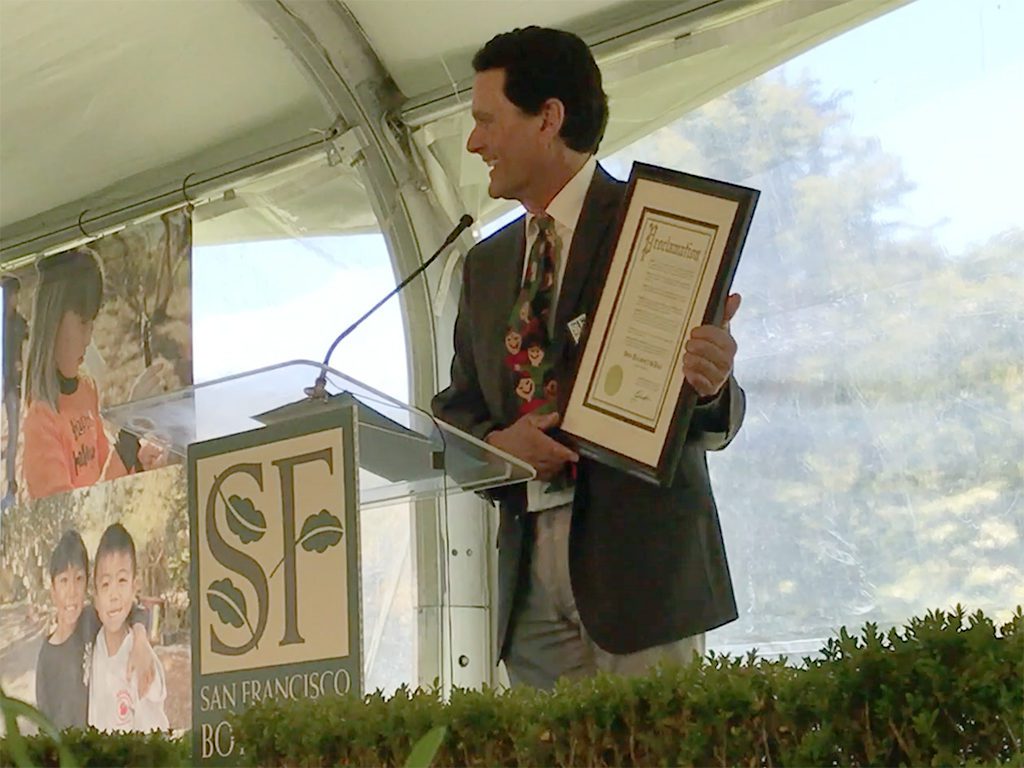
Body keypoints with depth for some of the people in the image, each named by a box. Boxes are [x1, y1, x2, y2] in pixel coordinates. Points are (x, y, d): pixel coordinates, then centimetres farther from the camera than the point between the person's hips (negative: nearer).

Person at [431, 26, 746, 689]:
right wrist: (497, 444, -4)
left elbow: (709, 425, -4)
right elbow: (456, 411, 19)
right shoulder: (486, 265, 20)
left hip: (642, 560, -5)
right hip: (529, 578, 5)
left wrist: (711, 390, -29)